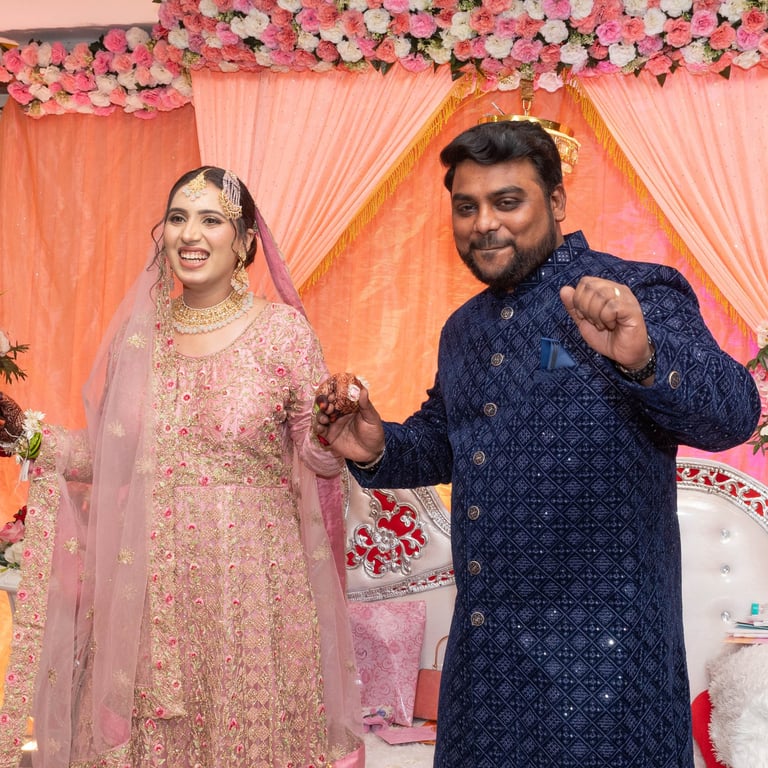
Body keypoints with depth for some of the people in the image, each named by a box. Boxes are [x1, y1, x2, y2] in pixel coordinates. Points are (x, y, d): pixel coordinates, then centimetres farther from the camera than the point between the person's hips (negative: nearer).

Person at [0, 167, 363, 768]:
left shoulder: (283, 330, -5)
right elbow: (113, 456, 12)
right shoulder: (139, 331, 5)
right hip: (149, 585, 3)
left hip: (250, 580, -3)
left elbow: (319, 459, -3)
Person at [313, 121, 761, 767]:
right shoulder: (463, 330, 14)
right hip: (481, 640, 7)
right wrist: (378, 452, 4)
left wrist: (642, 360, -39)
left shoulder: (637, 296, -9)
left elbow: (733, 415, -20)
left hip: (598, 645, -7)